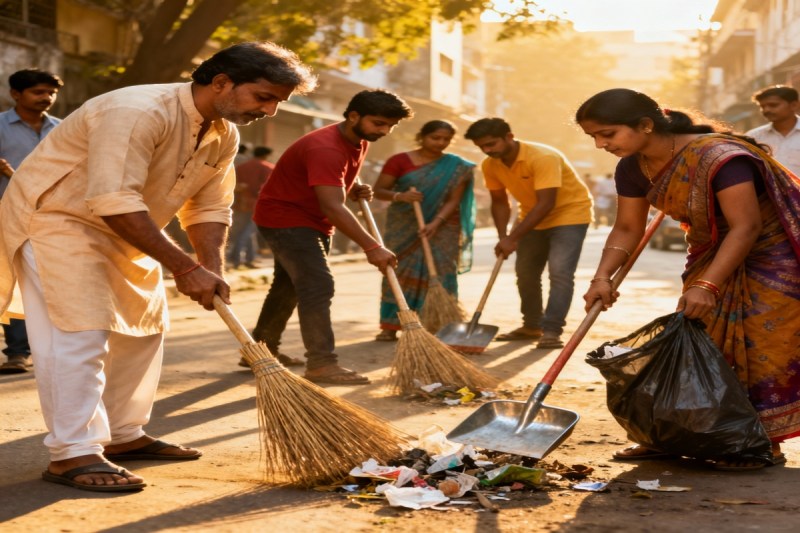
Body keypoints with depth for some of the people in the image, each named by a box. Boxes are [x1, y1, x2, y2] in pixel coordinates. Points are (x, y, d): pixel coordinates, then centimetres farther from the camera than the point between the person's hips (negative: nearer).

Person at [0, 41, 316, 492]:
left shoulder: (224, 136, -2)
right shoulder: (139, 112, -32)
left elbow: (210, 208, 4)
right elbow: (114, 202, -38)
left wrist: (212, 268, -15)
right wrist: (183, 268, -37)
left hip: (122, 234, 10)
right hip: (58, 217, -10)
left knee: (143, 328, 11)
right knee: (79, 332, -16)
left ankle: (123, 436, 21)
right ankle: (72, 454, -13)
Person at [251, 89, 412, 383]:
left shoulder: (359, 141, 1)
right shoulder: (324, 148, -31)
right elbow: (333, 206, -39)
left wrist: (357, 189, -1)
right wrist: (372, 247, -42)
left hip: (312, 221, 10)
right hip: (285, 218, -10)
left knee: (289, 285, 17)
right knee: (318, 285, -18)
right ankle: (321, 364, -18)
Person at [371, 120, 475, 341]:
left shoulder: (457, 167, -1)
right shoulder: (399, 161, -3)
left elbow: (454, 200, -7)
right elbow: (378, 190, -4)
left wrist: (436, 223, -22)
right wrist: (399, 196, -23)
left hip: (441, 229, 0)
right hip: (403, 228, 0)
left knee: (438, 274, -4)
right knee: (398, 273, -2)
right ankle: (390, 326, 0)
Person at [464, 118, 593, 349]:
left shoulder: (543, 157, -31)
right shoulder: (490, 166, -10)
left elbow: (545, 204, -34)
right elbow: (500, 203, 1)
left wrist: (512, 238, -35)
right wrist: (503, 238, -15)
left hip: (569, 212, -7)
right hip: (533, 217, 7)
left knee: (560, 271, -19)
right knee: (525, 273, 9)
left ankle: (552, 330, -19)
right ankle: (532, 326, 23)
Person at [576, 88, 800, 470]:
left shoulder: (719, 158, -32)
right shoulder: (632, 169, -8)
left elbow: (746, 226, -32)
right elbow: (627, 228, 0)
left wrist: (707, 285, -37)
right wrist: (602, 278, -15)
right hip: (712, 254, 8)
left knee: (762, 352, -5)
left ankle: (765, 444, 5)